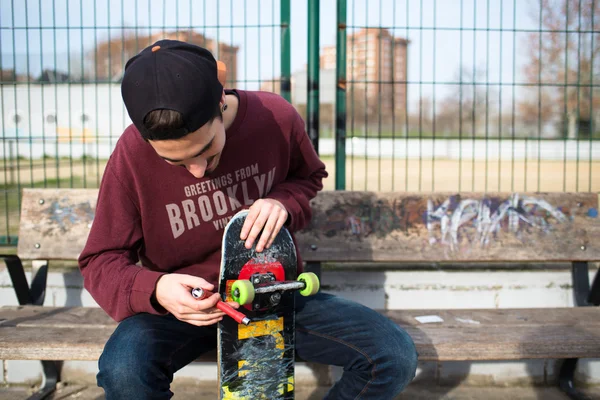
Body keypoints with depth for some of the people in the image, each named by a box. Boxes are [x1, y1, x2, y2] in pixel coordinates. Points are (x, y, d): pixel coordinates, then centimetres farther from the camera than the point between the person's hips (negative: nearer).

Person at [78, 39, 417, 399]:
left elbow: (310, 179, 8)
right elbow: (101, 261, -8)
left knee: (396, 356, -16)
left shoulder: (276, 117, -13)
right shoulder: (132, 154, -17)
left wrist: (284, 202, -16)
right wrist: (154, 289, -31)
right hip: (185, 303, -1)